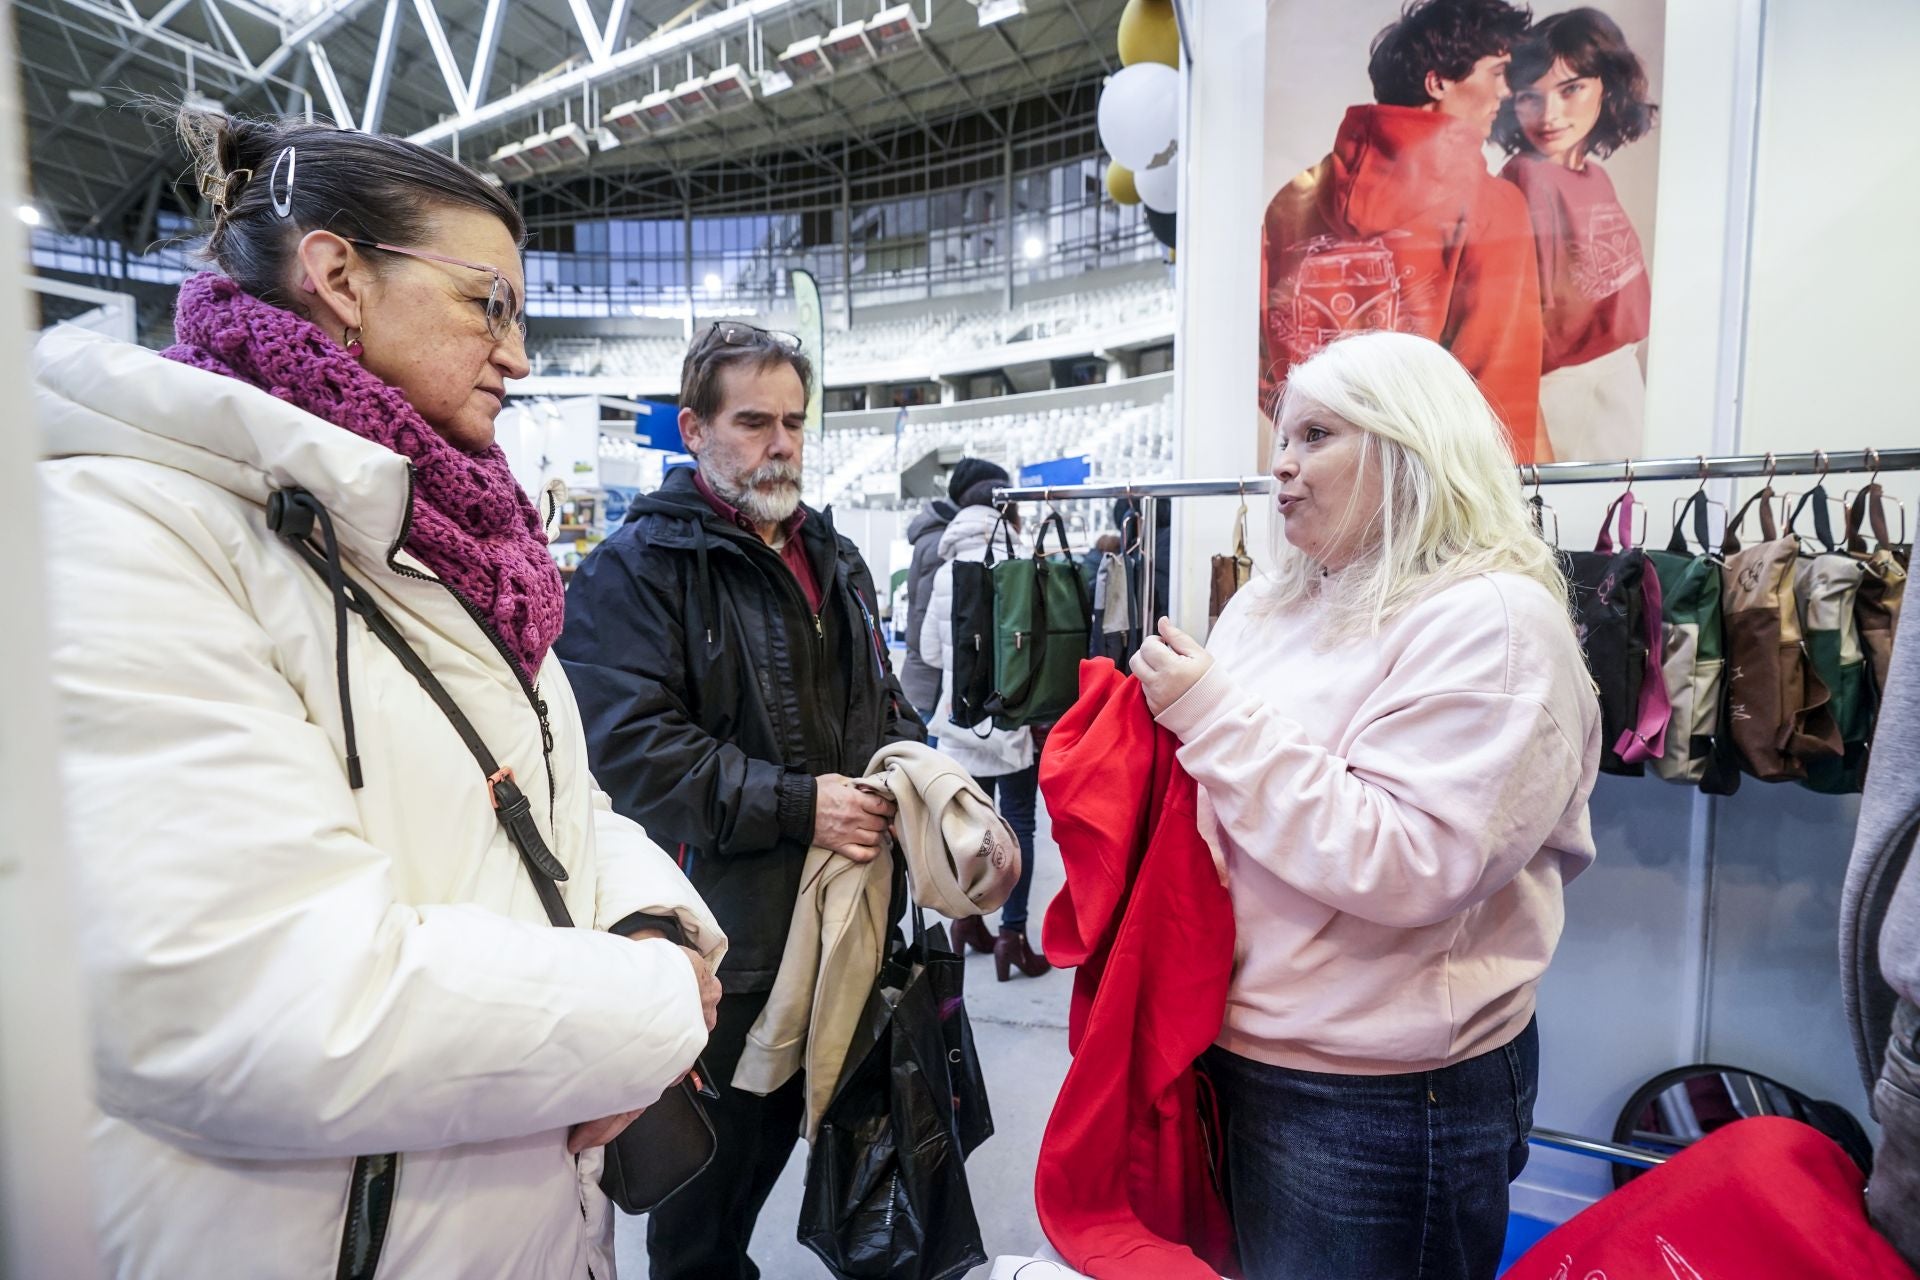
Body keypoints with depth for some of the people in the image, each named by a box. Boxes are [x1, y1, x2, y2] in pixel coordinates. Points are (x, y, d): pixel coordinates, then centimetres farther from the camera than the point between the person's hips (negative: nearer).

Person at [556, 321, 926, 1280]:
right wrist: (795, 805, -23)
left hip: (841, 917, 6)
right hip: (724, 937, -5)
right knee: (716, 1156, 14)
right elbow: (632, 743, -20)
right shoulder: (637, 566, -10)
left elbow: (881, 699, 20)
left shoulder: (833, 558, 12)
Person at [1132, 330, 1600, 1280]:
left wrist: (1216, 716, -24)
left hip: (1381, 1102, -7)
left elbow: (1407, 869, -26)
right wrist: (1161, 707, -3)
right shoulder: (1270, 605, 6)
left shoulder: (1492, 623, -15)